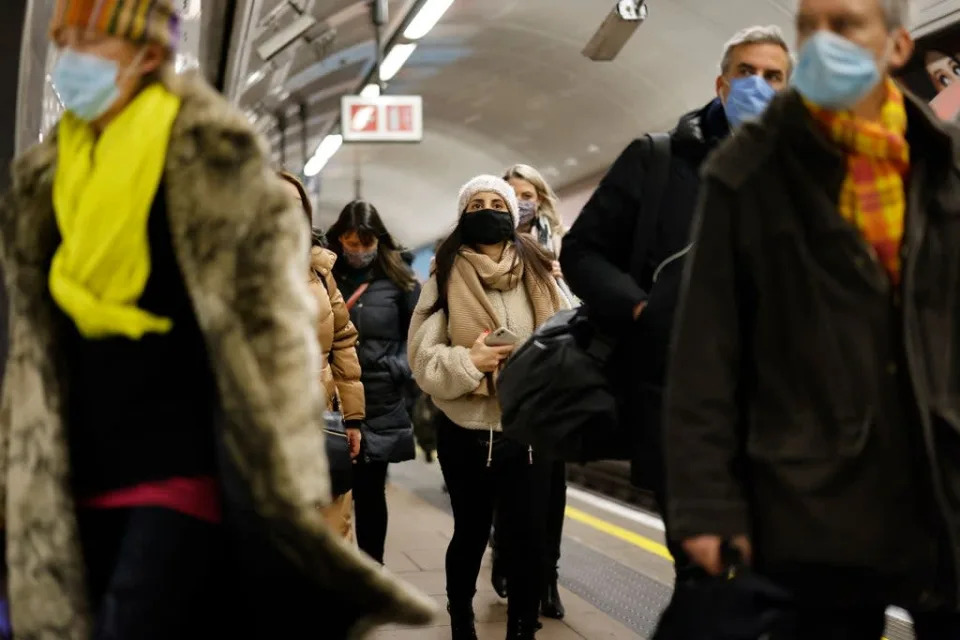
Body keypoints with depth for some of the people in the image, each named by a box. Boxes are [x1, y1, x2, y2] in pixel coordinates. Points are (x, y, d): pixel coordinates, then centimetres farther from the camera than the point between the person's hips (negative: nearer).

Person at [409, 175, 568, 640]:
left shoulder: (538, 275, 4)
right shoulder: (446, 278, -1)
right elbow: (424, 356, -8)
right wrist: (467, 362, -24)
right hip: (466, 435, -1)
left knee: (528, 540, 3)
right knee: (471, 533, 15)